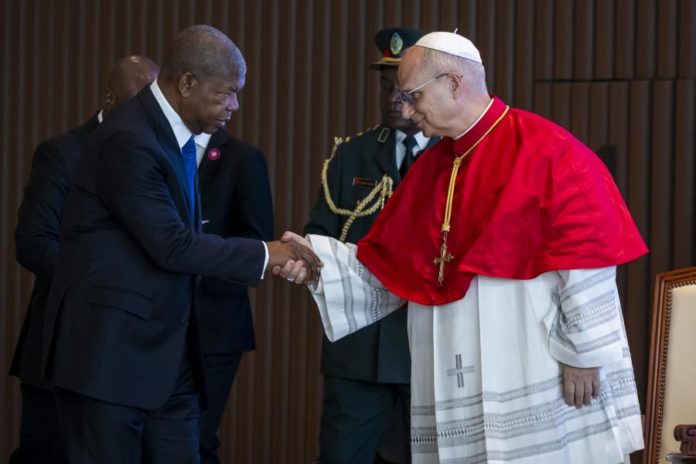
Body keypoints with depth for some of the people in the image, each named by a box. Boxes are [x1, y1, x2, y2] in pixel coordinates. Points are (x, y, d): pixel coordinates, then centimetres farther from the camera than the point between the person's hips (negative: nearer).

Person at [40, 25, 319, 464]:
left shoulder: (178, 135, 11)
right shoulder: (128, 140, -19)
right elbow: (172, 245, -20)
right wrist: (265, 254, -14)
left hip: (168, 354, 9)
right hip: (112, 350, -9)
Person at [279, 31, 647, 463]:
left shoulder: (543, 148, -7)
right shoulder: (429, 169, 15)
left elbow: (585, 251, -12)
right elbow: (384, 266, 14)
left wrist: (583, 351, -14)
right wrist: (316, 259, -1)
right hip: (460, 384, 6)